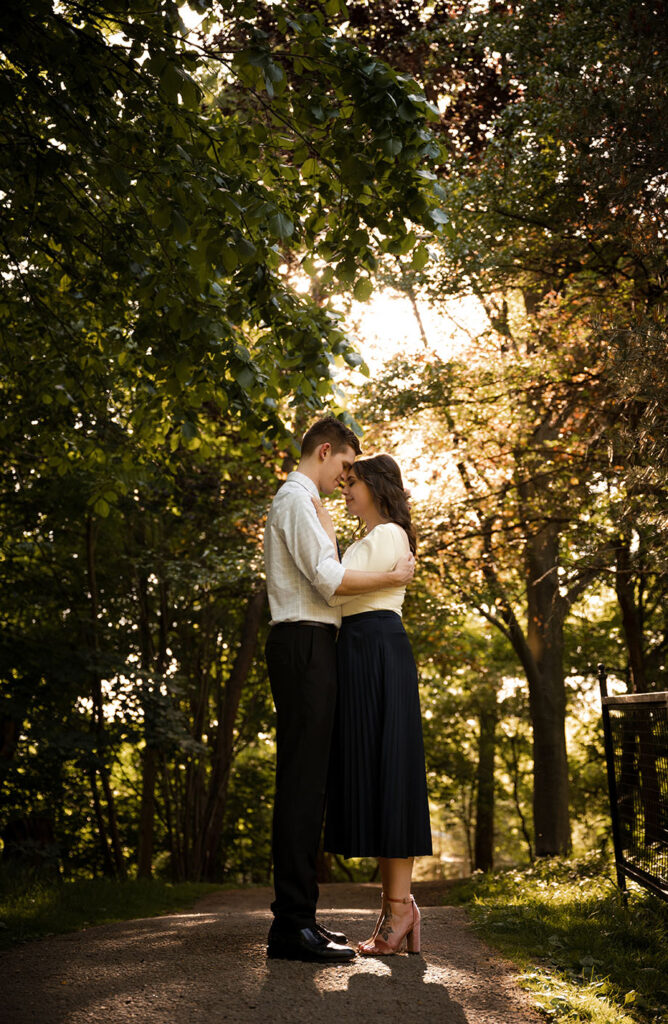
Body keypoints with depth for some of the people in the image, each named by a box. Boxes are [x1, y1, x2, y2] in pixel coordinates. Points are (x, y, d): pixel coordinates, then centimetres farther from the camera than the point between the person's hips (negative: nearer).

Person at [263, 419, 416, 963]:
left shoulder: (302, 503, 26)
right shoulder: (296, 500, -6)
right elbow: (327, 578, -16)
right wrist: (393, 577, -7)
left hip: (309, 644, 11)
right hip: (305, 642, -11)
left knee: (306, 780, 9)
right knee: (303, 780, -13)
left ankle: (299, 915, 13)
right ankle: (292, 925, -13)